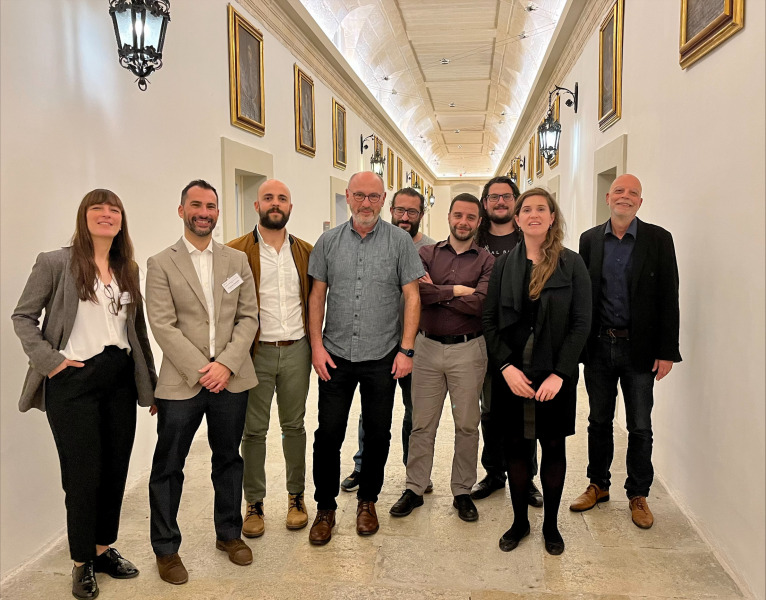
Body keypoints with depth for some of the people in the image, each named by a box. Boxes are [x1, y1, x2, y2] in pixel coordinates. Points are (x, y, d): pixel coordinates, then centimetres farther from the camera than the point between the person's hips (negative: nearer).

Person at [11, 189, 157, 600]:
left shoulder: (129, 270, 9)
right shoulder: (55, 263, -5)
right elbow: (23, 317, -1)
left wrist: (150, 381, 11)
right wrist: (48, 360, -11)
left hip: (120, 379, 5)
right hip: (74, 382, -4)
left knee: (116, 468, 10)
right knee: (83, 473, 2)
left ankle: (103, 549, 29)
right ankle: (82, 563, 22)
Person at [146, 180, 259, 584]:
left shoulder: (237, 260, 8)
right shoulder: (161, 264, -1)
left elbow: (249, 316, 3)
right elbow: (163, 326, -8)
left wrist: (226, 364, -9)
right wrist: (200, 370, -15)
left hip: (231, 380, 3)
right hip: (181, 382, -3)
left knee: (228, 459, 16)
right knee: (168, 467, 7)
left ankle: (229, 533, 34)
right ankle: (166, 548, 25)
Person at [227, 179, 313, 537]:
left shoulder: (306, 252, 8)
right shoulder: (235, 252, -3)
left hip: (296, 350, 3)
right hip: (256, 351, -2)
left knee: (294, 425, 12)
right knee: (254, 429, 6)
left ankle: (296, 496, 27)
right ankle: (254, 503, 21)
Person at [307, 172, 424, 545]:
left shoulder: (399, 241, -1)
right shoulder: (329, 241, 4)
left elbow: (412, 297, -2)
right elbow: (317, 295, 7)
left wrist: (406, 349, -7)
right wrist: (317, 345, -1)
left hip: (382, 357, -1)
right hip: (335, 356, 1)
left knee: (378, 433, 10)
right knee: (328, 433, 4)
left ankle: (367, 500, 30)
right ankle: (325, 507, 21)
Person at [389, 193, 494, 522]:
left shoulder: (486, 261, 1)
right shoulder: (426, 254, 5)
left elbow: (480, 303, -15)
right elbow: (417, 291, -13)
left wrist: (437, 293, -11)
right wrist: (457, 291, -12)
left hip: (468, 350, -1)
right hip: (428, 347, 1)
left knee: (467, 424, 9)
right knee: (422, 422, 8)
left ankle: (462, 491, 24)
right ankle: (415, 489, 22)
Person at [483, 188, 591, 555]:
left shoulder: (572, 264, -2)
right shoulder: (504, 264, 4)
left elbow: (581, 323, -5)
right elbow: (489, 321, 2)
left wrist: (559, 374, -13)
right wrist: (506, 367, -10)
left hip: (555, 374, -1)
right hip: (511, 372, 2)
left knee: (553, 447, 9)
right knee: (514, 446, 9)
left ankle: (550, 524, 27)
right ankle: (520, 521, 27)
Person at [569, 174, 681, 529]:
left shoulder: (658, 239, -3)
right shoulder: (590, 240, 4)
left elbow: (668, 297, -4)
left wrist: (667, 350, -8)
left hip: (639, 349, -2)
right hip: (598, 346, 2)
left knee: (640, 427, 7)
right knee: (599, 421, 14)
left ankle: (638, 495, 25)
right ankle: (598, 485, 30)